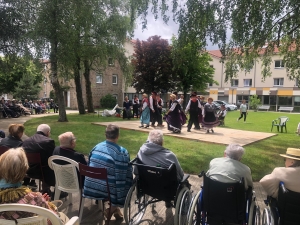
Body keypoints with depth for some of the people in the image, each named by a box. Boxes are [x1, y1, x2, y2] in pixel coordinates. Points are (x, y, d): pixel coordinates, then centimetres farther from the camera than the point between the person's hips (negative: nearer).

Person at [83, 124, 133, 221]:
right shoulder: (122, 152, -14)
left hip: (90, 187, 6)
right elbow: (124, 176, -11)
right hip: (108, 190, -6)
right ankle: (112, 209, 15)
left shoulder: (96, 147, 2)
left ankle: (114, 208, 31)